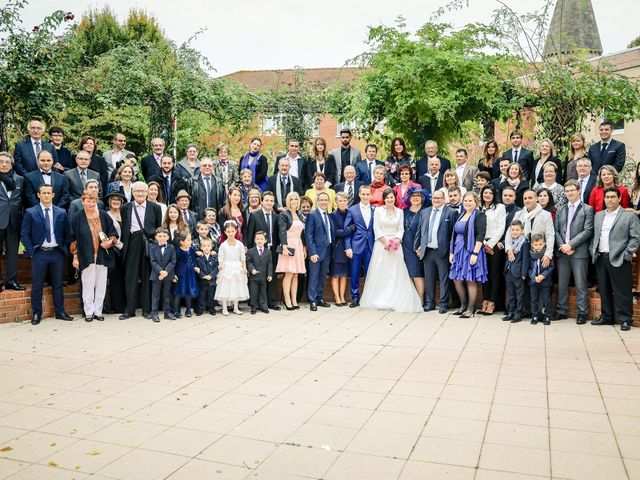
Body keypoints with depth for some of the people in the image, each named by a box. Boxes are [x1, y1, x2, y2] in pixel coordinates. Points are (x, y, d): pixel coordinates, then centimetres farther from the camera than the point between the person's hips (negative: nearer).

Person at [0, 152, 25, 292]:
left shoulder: (19, 179, 9)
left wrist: (20, 212, 2)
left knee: (13, 251, 7)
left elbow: (23, 199, 11)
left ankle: (11, 280, 12)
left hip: (14, 220, 3)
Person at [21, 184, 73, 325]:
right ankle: (36, 314, 14)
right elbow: (24, 234, 0)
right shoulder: (30, 212, 1)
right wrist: (30, 251, -6)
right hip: (39, 253, -2)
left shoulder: (61, 213, 6)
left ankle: (60, 312, 18)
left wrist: (64, 249, 3)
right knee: (37, 285, 4)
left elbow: (67, 233, 11)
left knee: (58, 284, 10)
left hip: (57, 253, 2)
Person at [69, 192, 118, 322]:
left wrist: (110, 241, -11)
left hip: (102, 256, 2)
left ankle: (98, 311, 16)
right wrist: (75, 257, -2)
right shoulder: (78, 218, -1)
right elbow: (73, 239, 1)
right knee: (88, 286, 3)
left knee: (101, 285, 6)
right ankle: (89, 312, 12)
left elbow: (114, 233, 9)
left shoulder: (104, 215, 4)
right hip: (86, 257, -2)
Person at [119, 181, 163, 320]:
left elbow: (159, 227, 8)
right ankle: (130, 309, 7)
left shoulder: (155, 208, 7)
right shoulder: (125, 208, 10)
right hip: (132, 244, 1)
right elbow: (123, 227, 10)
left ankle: (147, 309, 12)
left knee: (147, 277, 4)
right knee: (131, 277, 1)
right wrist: (124, 243, 2)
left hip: (148, 244, -1)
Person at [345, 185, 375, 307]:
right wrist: (348, 247, -6)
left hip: (370, 246, 1)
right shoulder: (352, 210, 3)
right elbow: (347, 230, 2)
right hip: (356, 246, -1)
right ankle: (355, 298, 13)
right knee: (354, 273, 2)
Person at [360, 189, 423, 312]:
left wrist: (396, 241, -10)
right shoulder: (378, 210, 2)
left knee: (396, 273, -1)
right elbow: (376, 229, -3)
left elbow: (401, 229, 7)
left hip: (396, 245, 2)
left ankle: (396, 301, 3)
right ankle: (379, 301, 7)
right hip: (381, 244, -2)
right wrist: (385, 242, -11)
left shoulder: (399, 212, 9)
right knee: (380, 273, 1)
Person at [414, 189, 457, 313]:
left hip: (442, 251, -4)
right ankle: (429, 303, 20)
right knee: (429, 278, 10)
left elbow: (454, 232, -5)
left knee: (444, 278, 2)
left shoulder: (451, 212, -1)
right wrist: (417, 246, 10)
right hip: (427, 251, 4)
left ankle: (443, 304, 10)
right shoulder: (424, 212, 14)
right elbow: (419, 231, 15)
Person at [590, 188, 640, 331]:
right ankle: (606, 317, 21)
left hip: (619, 260, -5)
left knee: (622, 291, -1)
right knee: (604, 290, 11)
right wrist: (593, 251, 7)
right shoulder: (598, 215, 15)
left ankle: (625, 319, 7)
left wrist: (626, 254, -11)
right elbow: (593, 235, 18)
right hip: (600, 258, 5)